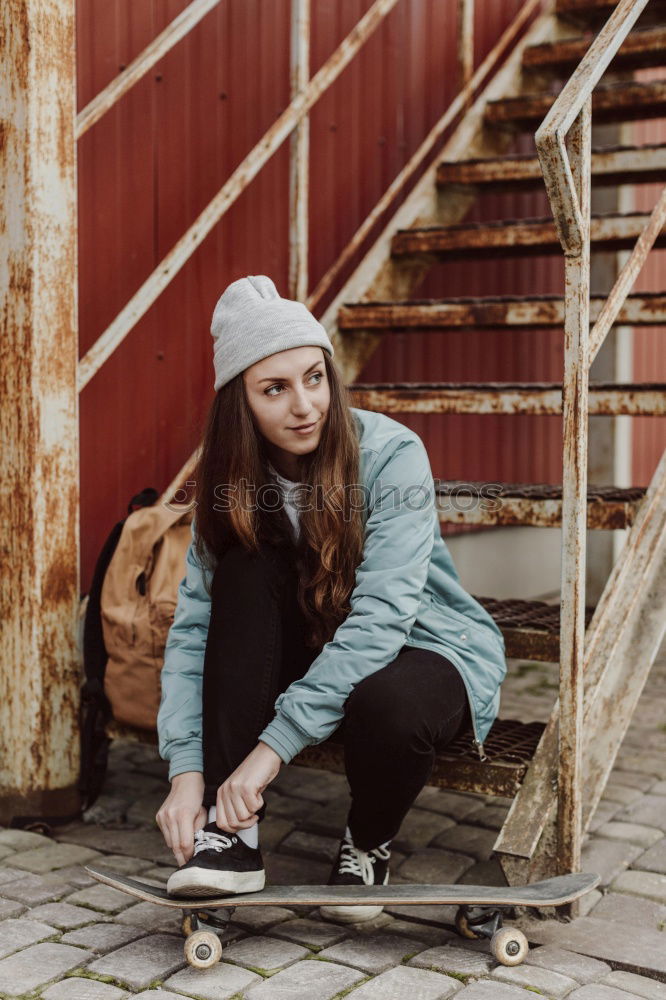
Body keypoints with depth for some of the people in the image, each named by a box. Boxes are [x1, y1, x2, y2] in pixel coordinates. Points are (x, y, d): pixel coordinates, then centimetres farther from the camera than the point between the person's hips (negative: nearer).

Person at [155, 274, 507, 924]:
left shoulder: (391, 454, -23)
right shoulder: (234, 479, -9)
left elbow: (379, 620, -30)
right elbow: (194, 624, -15)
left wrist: (272, 748, -34)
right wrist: (186, 770, -27)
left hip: (427, 646, -4)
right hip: (320, 650, 4)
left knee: (387, 708, -38)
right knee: (248, 569, -25)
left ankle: (369, 844, -2)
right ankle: (231, 831, -22)